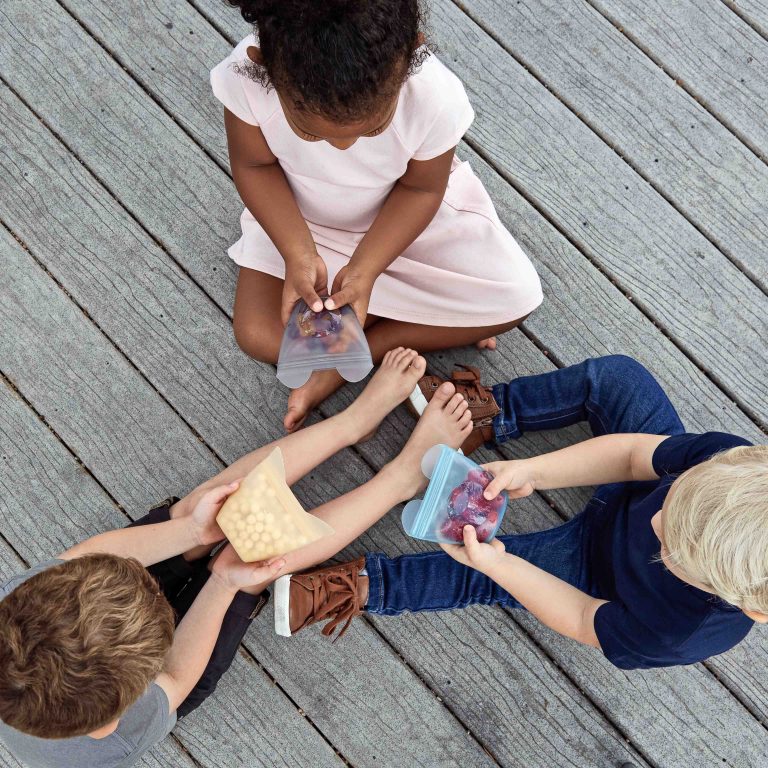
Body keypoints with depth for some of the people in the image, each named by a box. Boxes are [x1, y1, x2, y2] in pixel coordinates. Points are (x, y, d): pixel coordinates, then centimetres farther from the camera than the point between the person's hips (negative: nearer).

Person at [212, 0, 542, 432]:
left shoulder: (438, 99, -37)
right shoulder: (246, 78, -35)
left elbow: (421, 188, -18)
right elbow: (255, 166, -16)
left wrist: (363, 270, -28)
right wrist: (299, 256, -28)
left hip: (408, 216, 0)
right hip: (299, 222, 1)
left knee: (518, 298, -14)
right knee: (258, 335, -17)